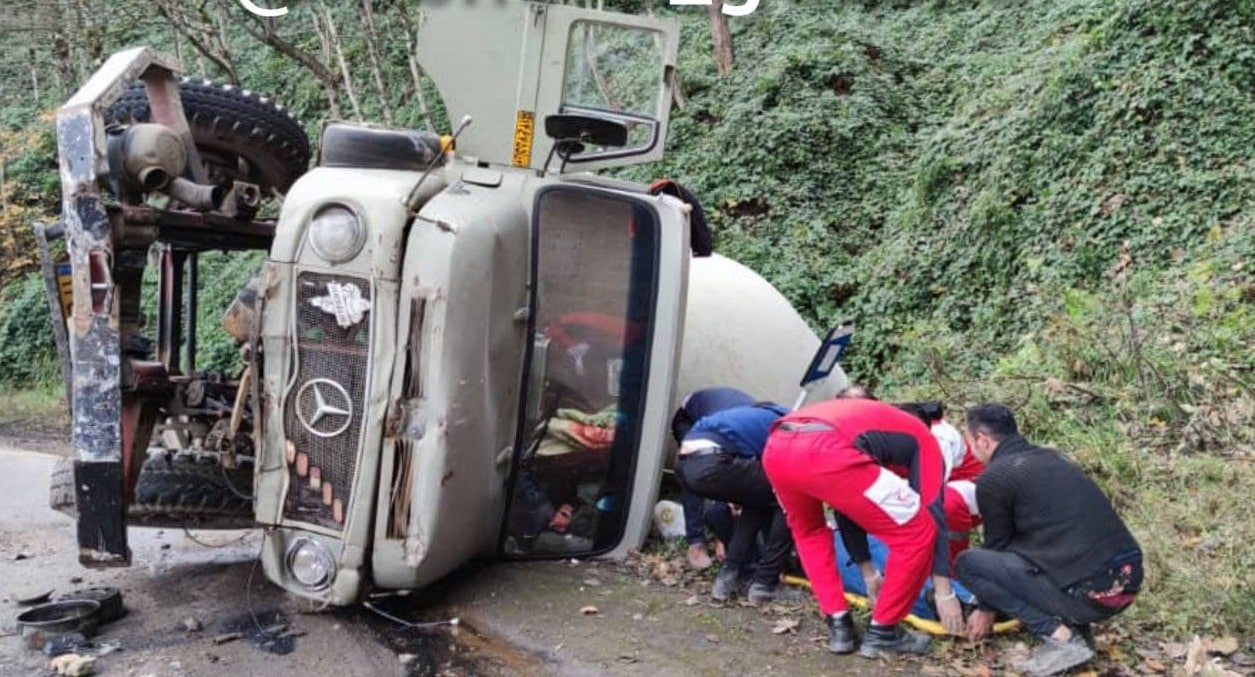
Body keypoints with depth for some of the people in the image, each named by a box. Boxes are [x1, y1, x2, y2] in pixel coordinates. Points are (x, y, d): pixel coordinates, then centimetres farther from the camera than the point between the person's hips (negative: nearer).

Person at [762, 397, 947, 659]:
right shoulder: (923, 438, 28)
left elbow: (850, 508, 47)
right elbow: (932, 512, 20)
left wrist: (869, 574, 53)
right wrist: (944, 592, 25)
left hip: (776, 449, 7)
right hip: (824, 455, -7)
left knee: (808, 530, 38)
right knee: (918, 532, 13)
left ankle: (838, 625, 33)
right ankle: (883, 633, 25)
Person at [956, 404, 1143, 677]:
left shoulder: (993, 478, -4)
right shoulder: (1052, 458, 20)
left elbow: (998, 545, 7)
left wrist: (986, 610, 24)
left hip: (1088, 592, -8)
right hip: (1127, 581, 9)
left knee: (968, 562, 1)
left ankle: (1061, 637, -4)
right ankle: (1073, 623, 15)